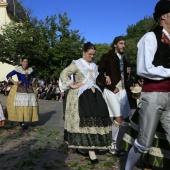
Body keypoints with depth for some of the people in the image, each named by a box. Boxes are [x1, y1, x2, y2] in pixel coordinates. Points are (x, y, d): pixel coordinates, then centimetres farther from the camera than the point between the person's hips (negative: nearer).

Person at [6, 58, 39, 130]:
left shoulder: (30, 70, 9)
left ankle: (26, 120, 7)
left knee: (30, 103, -2)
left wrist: (32, 82, 14)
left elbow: (34, 76, 27)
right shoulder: (18, 69, -4)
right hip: (20, 88, -4)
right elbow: (8, 76, -2)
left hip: (29, 89, 5)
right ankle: (22, 122, -7)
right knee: (21, 104, -11)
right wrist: (14, 82, -8)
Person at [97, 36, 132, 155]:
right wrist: (112, 87, -11)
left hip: (122, 90, 6)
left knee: (115, 119, 8)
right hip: (111, 90, -6)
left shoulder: (123, 59, 15)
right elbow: (99, 74, -8)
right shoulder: (107, 57, -3)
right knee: (118, 118, -12)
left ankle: (113, 144, 17)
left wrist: (125, 85, 0)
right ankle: (112, 145, 3)